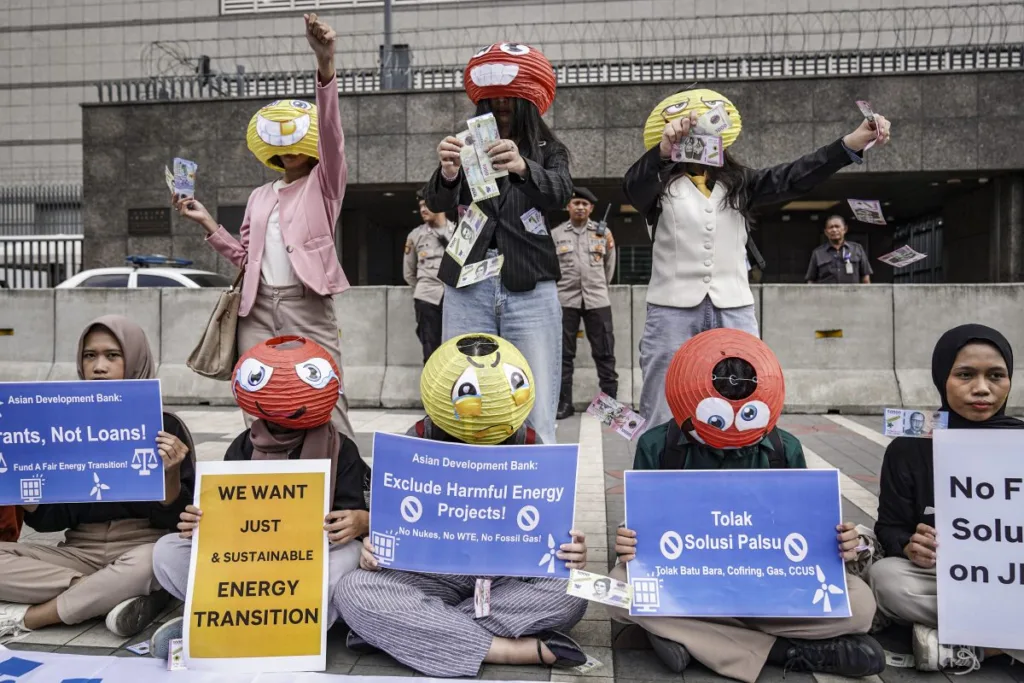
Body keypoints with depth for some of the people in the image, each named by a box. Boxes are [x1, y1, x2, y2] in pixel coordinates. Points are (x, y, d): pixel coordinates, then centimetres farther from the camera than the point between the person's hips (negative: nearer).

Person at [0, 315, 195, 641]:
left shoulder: (165, 426, -5)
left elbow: (174, 519, -7)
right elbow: (47, 519, 7)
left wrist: (171, 473, -25)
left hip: (141, 550, -4)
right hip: (79, 554, 4)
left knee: (154, 559, -37)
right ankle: (118, 597, -20)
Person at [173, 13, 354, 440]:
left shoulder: (323, 183, 5)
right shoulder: (259, 196, 20)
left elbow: (330, 132, -13)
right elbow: (246, 257, 20)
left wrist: (325, 64, -26)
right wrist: (207, 224, 7)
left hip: (307, 307, -5)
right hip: (258, 309, 5)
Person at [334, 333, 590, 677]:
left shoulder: (528, 447, -6)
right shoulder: (416, 445, -8)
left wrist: (570, 555, -23)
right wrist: (372, 551, -24)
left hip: (505, 580, 0)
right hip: (431, 576, 0)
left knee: (569, 593, -29)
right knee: (353, 590, -28)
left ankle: (399, 633, -24)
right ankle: (522, 650, -28)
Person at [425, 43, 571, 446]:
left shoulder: (549, 151, 11)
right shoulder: (467, 149, 13)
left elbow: (560, 194, -11)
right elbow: (436, 204, -3)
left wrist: (523, 168, -32)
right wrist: (447, 174, -26)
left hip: (530, 290, -1)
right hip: (468, 289, 1)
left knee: (537, 421, -5)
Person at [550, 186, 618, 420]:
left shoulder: (603, 232, 8)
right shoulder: (555, 234, 5)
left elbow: (610, 265, 15)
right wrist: (560, 286, 8)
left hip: (597, 300, 1)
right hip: (565, 300, 0)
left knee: (604, 352, 3)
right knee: (564, 354, 4)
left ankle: (610, 400, 12)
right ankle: (564, 402, 12)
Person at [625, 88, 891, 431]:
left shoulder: (738, 183, 15)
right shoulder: (660, 185, 4)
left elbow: (793, 177, 1)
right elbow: (633, 185, -18)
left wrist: (853, 142, -14)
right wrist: (663, 149, -39)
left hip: (733, 312, 3)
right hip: (672, 313, -3)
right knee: (664, 425, 3)